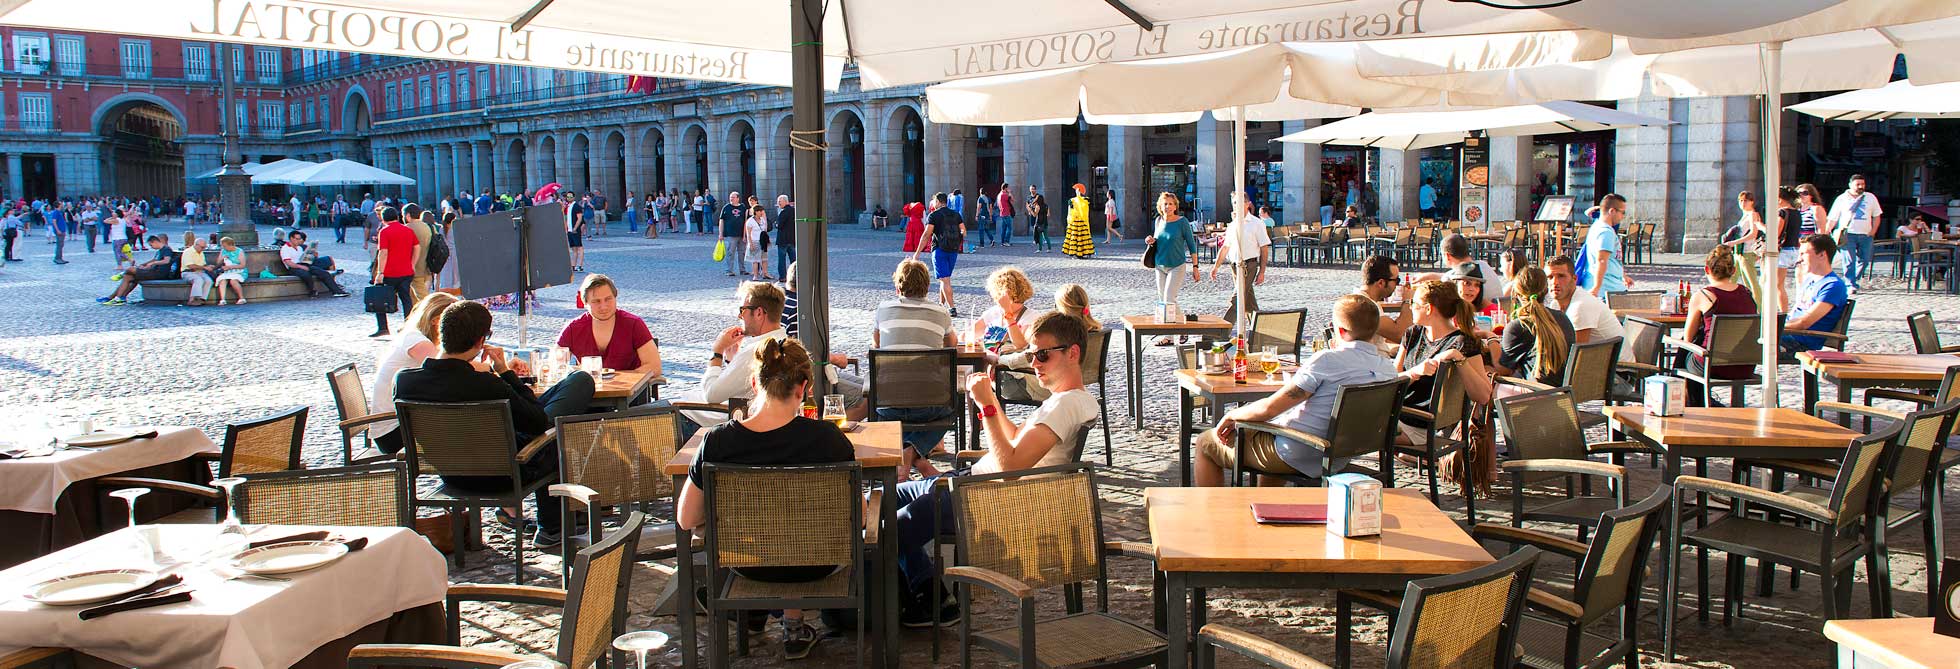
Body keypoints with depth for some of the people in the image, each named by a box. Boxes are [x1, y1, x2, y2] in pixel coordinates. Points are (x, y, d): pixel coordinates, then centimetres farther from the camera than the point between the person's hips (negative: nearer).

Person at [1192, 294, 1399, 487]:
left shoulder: (1328, 360, -24)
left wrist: (1233, 415, -7)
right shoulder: (1388, 369, -4)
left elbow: (1268, 409, -24)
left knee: (1206, 443, 10)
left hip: (1296, 460, -8)